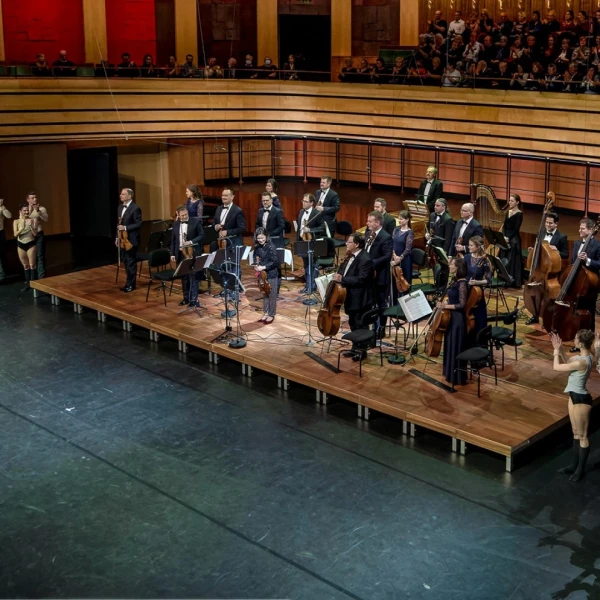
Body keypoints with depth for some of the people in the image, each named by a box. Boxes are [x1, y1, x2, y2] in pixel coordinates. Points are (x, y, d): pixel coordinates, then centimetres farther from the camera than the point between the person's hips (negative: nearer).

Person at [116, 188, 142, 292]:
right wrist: (117, 237, 13)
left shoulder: (135, 208, -13)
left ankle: (131, 284, 8)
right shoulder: (121, 207, 12)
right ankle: (129, 282, 22)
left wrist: (125, 227, -23)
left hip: (131, 239, -8)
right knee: (126, 262, 13)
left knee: (131, 262, 0)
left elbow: (138, 224, -16)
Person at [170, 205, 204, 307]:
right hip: (180, 254, 5)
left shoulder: (196, 221, -5)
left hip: (193, 253, -5)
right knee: (184, 277, 11)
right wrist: (172, 254, 5)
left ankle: (194, 299, -4)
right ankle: (186, 297, 21)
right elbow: (173, 240, 11)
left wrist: (191, 242, -20)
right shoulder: (175, 224, 8)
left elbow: (202, 235, -7)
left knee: (193, 276, -6)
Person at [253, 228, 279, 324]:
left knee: (272, 295, 5)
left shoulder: (271, 247, -18)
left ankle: (271, 315, 16)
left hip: (272, 274, -6)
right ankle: (266, 313, 28)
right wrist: (256, 265, -2)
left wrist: (263, 267, -23)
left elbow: (274, 262, -20)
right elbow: (256, 257, 18)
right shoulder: (257, 247, 1)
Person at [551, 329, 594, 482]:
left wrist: (556, 351, -5)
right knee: (576, 433, 20)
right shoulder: (583, 356, -1)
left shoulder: (582, 362, -30)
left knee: (582, 435, 6)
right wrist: (560, 349, 4)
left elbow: (556, 367, -22)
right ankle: (574, 465, 33)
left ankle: (581, 469, 20)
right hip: (575, 396, 10)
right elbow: (567, 362, 18)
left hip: (581, 399, -10)